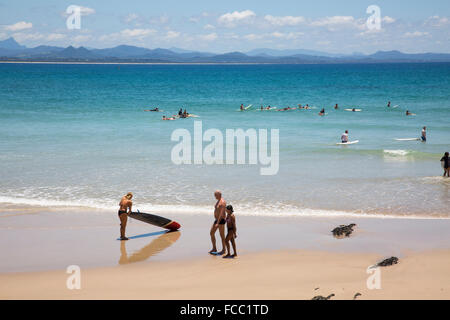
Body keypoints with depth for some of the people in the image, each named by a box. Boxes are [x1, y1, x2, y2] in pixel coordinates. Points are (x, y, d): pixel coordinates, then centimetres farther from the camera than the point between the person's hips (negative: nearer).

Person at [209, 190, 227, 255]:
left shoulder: (222, 202, -20)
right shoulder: (218, 201, 12)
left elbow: (221, 213, -25)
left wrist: (218, 223, -27)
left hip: (221, 220, -10)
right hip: (217, 220, 10)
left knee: (222, 235, 0)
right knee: (211, 233, 8)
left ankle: (223, 250, 11)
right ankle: (214, 248, 16)